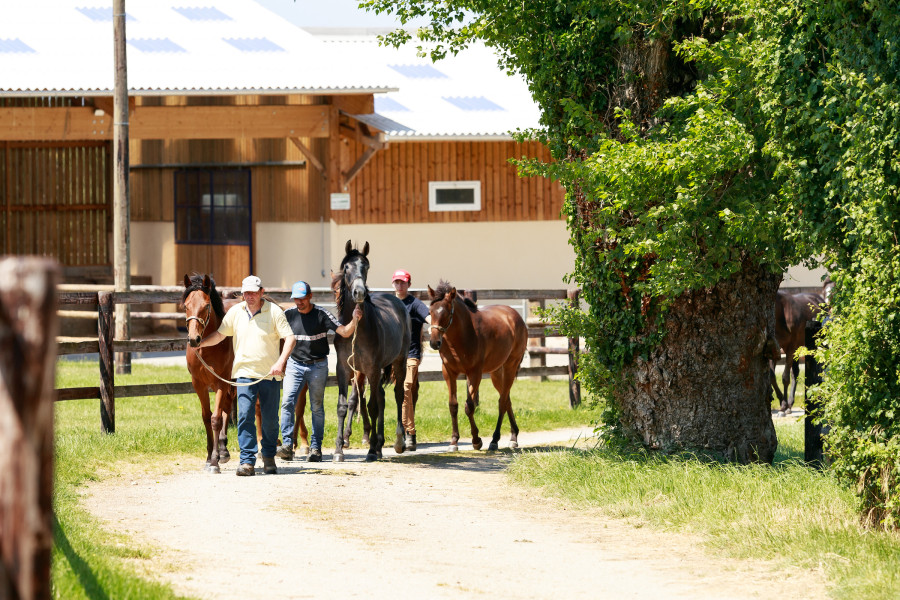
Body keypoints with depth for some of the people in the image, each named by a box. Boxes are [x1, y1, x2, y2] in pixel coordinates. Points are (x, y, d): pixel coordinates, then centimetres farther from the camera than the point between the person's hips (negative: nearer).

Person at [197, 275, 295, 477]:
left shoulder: (274, 311, -4)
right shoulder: (235, 312, 5)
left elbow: (290, 338, -8)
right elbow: (220, 334, 15)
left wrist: (281, 362, -21)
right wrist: (201, 343, -2)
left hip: (270, 374, -1)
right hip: (245, 373, 1)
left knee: (270, 418, 7)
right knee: (245, 415, -12)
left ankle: (269, 456, 28)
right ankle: (247, 461, -14)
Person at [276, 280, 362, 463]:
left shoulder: (322, 315, -7)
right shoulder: (289, 315, 1)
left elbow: (344, 332, -12)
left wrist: (355, 321, -29)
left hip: (318, 366, -2)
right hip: (295, 365, 2)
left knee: (317, 408, 4)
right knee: (287, 403, -13)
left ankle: (315, 448, 10)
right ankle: (287, 445, -14)